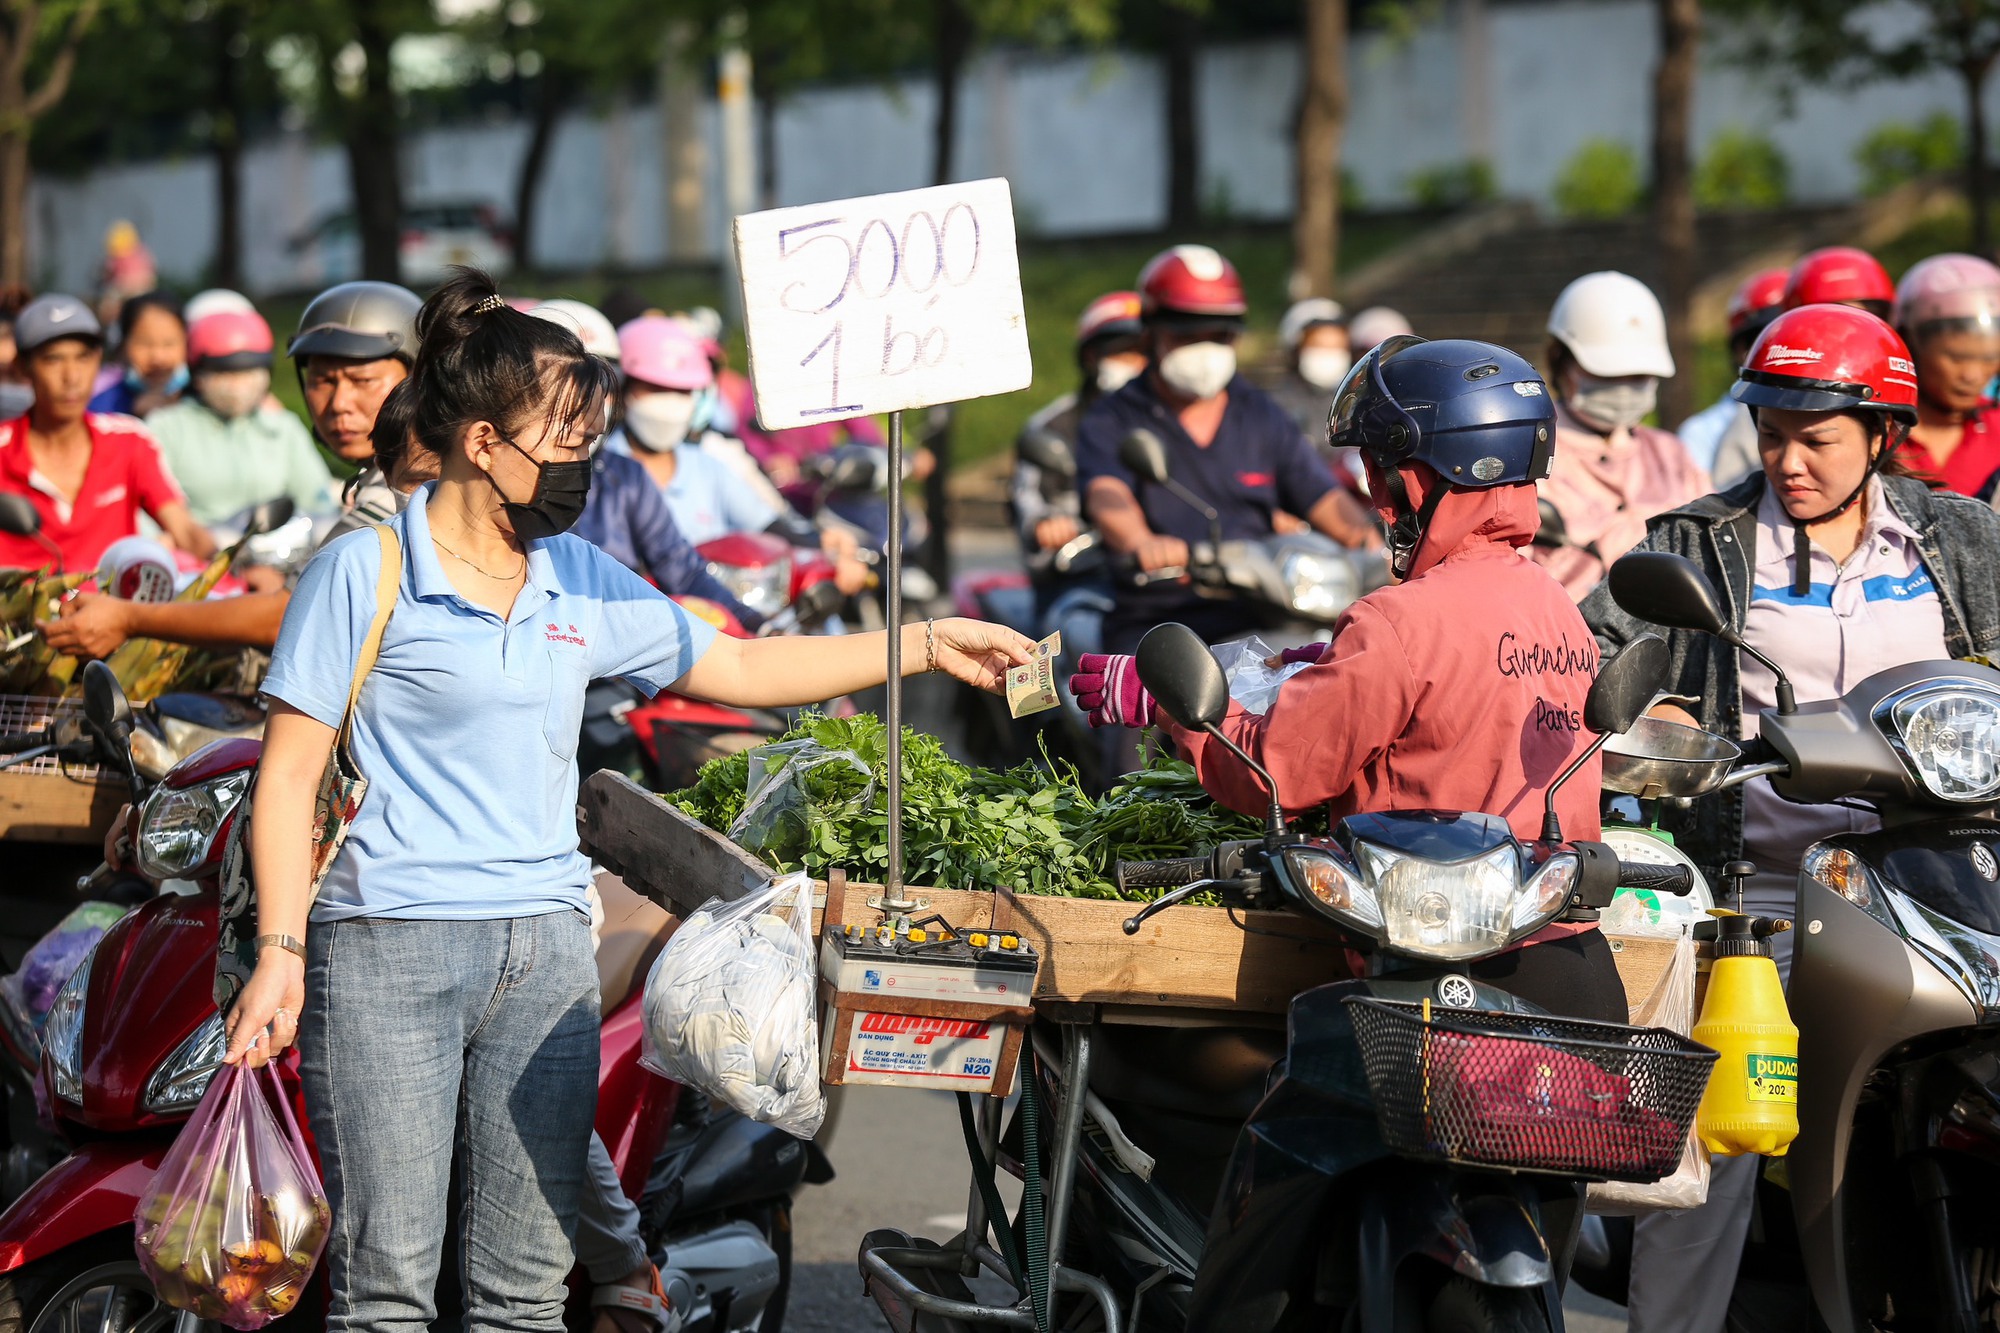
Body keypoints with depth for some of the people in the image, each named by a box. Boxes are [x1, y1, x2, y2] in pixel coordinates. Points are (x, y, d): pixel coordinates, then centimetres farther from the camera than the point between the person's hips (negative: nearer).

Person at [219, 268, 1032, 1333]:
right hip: (388, 951, -6)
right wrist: (279, 953, -13)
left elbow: (737, 668, 21)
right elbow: (289, 774, -5)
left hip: (547, 953, 6)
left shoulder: (582, 584, 13)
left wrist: (927, 644, 17)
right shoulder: (364, 573, -4)